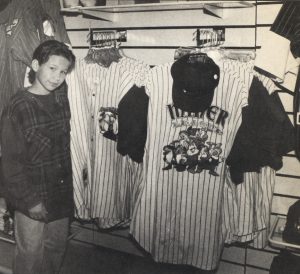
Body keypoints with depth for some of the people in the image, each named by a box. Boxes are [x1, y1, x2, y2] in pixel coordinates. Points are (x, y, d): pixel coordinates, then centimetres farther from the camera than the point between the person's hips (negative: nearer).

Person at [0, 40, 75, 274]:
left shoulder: (63, 99, -2)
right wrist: (30, 200, -13)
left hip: (62, 193, 5)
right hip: (33, 198, -5)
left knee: (57, 247, 21)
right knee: (30, 255, 12)